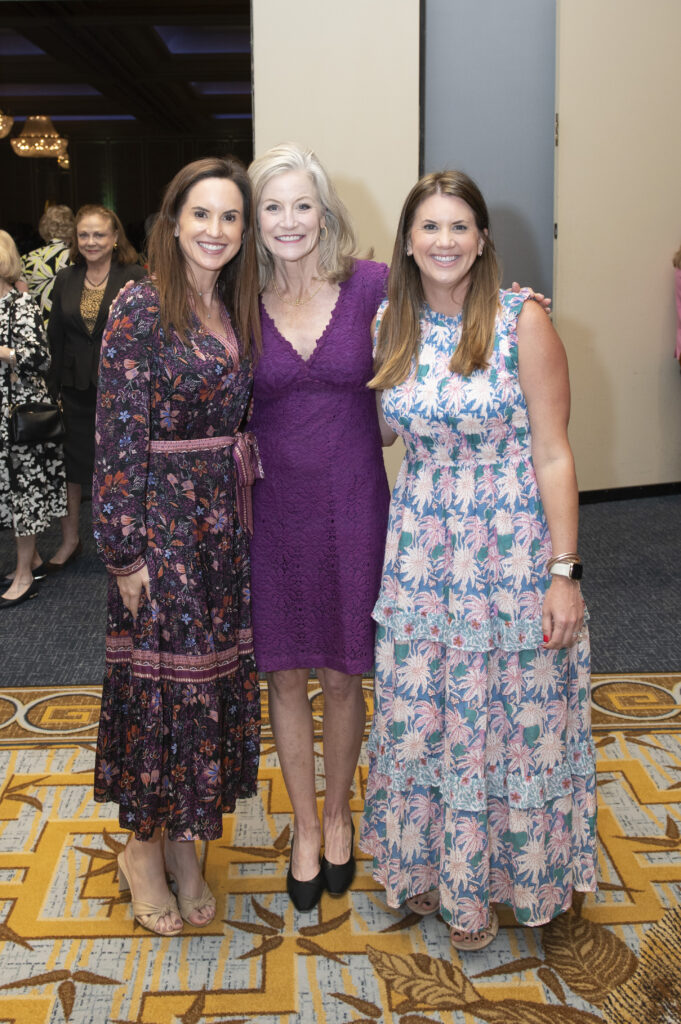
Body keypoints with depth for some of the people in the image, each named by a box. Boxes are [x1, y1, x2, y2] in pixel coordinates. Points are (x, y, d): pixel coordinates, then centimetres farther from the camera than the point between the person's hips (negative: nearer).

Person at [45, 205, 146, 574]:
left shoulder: (135, 278, -6)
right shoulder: (65, 281, 7)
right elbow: (55, 337, 9)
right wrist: (53, 390, 5)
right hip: (77, 387, 4)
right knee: (71, 460, 11)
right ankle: (70, 541, 28)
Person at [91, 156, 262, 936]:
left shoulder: (237, 310, 9)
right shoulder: (141, 307, -11)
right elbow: (119, 435, -14)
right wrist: (125, 550, -15)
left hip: (225, 517, 7)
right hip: (160, 517, -6)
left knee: (218, 673, 12)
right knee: (157, 677, 4)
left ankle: (183, 839, 30)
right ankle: (144, 845, 25)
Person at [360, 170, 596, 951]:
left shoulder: (523, 322, -10)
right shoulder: (392, 325, 4)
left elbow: (553, 455, -10)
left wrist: (563, 572, -13)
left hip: (511, 548, -4)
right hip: (420, 547, 4)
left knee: (508, 716, 8)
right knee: (417, 714, 12)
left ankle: (483, 881, 30)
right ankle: (427, 865, 35)